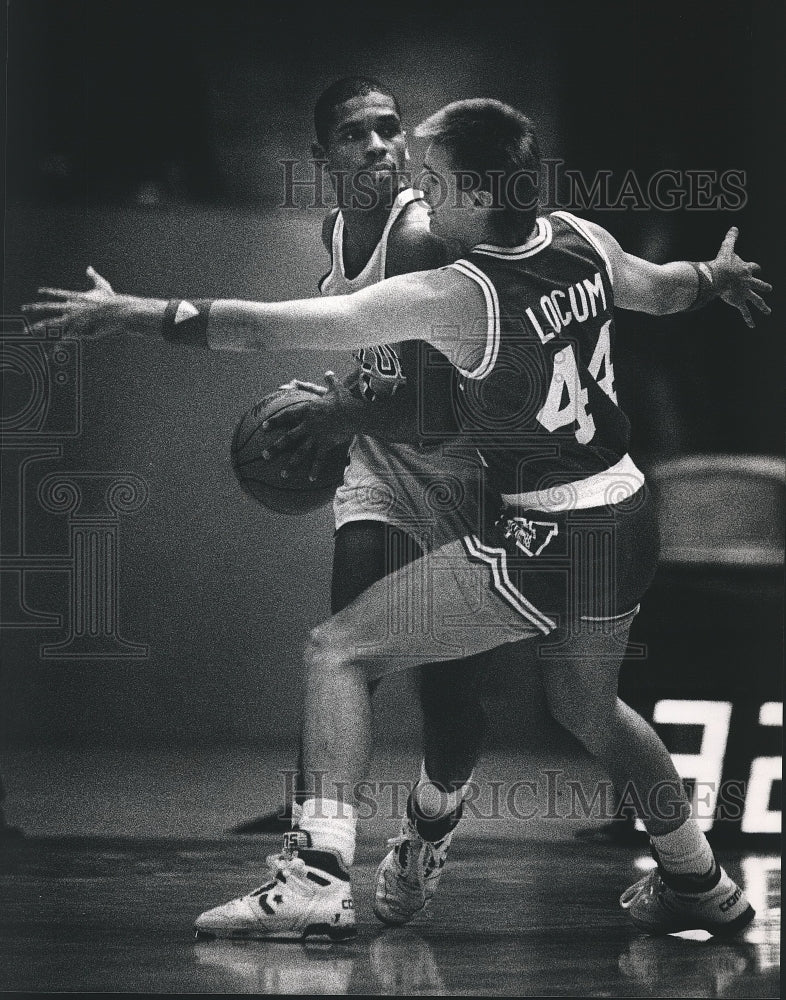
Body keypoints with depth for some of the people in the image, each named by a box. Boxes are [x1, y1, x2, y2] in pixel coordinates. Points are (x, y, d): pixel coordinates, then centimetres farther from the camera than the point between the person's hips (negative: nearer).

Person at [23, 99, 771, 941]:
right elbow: (662, 290, 22)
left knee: (337, 651, -3)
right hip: (627, 519, 8)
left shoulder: (455, 298, -21)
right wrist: (721, 277, 46)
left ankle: (317, 876, -14)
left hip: (539, 541, -8)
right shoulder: (583, 242, -1)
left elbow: (275, 327, -24)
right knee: (585, 704, 31)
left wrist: (134, 315, -19)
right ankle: (697, 883, 46)